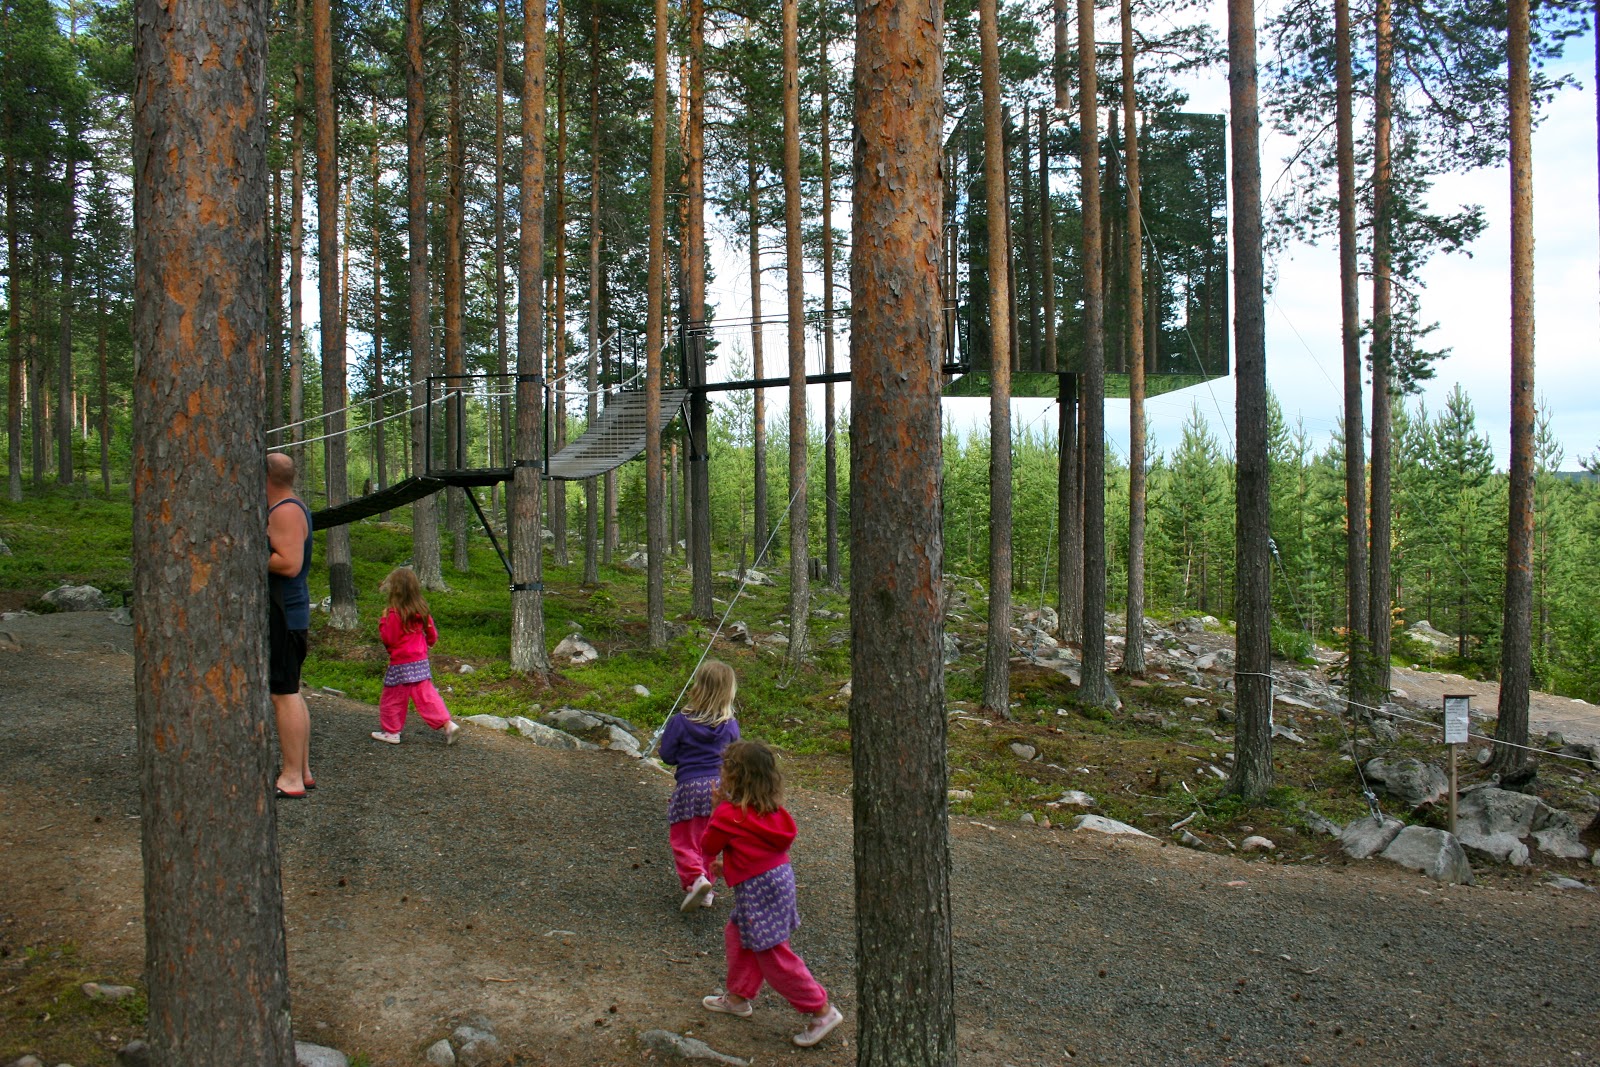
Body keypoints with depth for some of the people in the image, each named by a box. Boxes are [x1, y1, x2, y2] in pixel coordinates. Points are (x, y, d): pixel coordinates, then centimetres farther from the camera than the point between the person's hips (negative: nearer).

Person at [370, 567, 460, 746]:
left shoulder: (394, 614, -18)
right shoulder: (421, 611, 2)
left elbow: (388, 639, -15)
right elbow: (432, 634, 10)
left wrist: (383, 622, -2)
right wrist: (426, 644, 30)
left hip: (400, 665, -6)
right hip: (421, 662, 6)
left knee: (392, 699, 10)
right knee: (426, 696, 8)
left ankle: (391, 732, 20)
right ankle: (448, 724, -2)